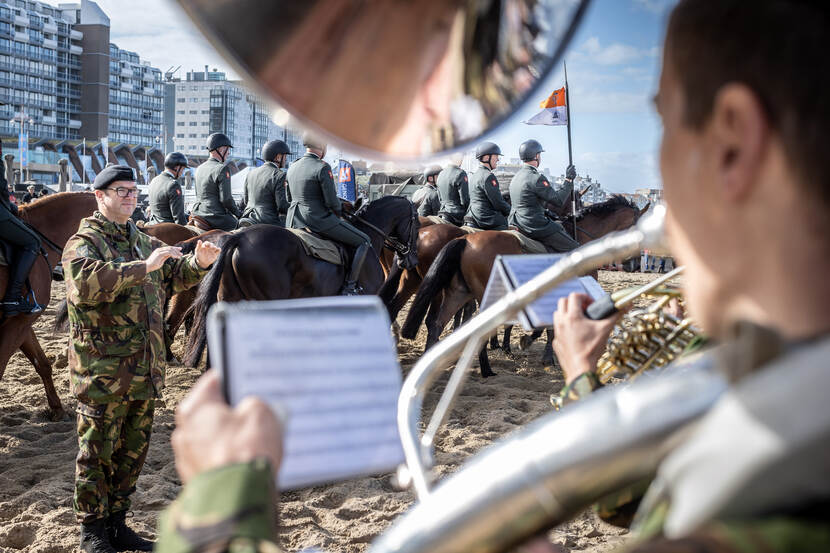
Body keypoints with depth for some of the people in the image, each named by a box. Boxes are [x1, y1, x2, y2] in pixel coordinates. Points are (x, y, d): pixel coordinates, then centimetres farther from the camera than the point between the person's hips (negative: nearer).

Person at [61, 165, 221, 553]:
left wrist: (198, 263, 2)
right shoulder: (84, 242, -8)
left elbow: (175, 276, 25)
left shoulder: (145, 243, 15)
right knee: (97, 451, 3)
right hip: (102, 371, -7)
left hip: (146, 371, 7)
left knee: (133, 451, 15)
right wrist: (143, 267, -30)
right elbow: (86, 282, -28)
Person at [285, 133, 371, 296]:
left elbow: (288, 199, 17)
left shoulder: (292, 168, 9)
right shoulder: (322, 168, -15)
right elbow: (332, 202, -16)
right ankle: (349, 287, -3)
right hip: (320, 221, -8)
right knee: (363, 242, 4)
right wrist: (338, 213, 5)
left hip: (294, 222, 8)